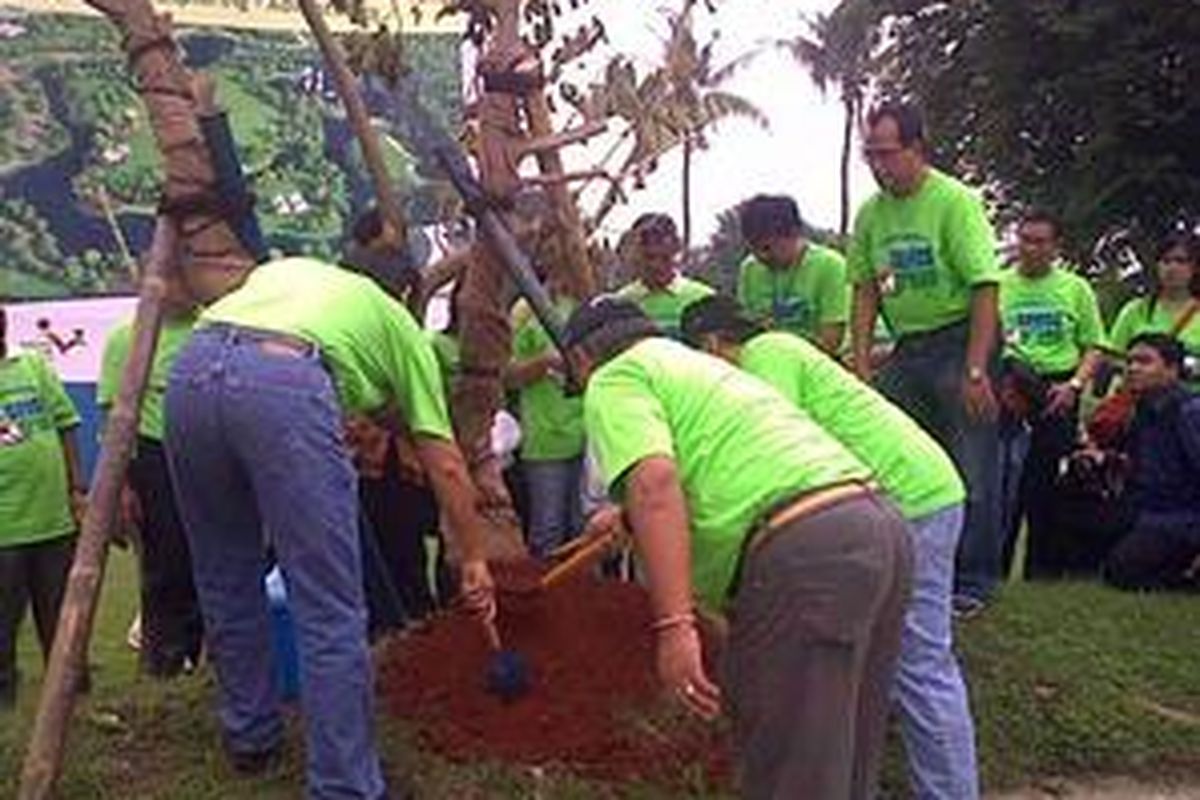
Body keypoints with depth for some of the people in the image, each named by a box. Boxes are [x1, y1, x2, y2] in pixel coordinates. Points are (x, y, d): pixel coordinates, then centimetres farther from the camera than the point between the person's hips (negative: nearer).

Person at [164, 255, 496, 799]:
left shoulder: (282, 269, 41)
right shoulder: (400, 326, 28)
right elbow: (445, 465, 25)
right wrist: (473, 559, 34)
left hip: (189, 370, 5)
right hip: (285, 384, -5)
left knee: (226, 585, 22)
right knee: (331, 615, 2)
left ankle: (250, 740, 36)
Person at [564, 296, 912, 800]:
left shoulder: (614, 379, 5)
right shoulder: (696, 362, 33)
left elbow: (654, 485, -14)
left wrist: (673, 624, -19)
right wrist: (623, 519, 58)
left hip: (804, 555, -9)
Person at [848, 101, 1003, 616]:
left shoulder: (955, 201, -12)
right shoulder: (871, 213, 6)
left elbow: (985, 288, -16)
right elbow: (865, 291, 8)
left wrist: (974, 371, -21)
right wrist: (861, 368, 0)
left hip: (961, 338, -6)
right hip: (908, 347, 6)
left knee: (970, 468, -1)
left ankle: (973, 582, 13)